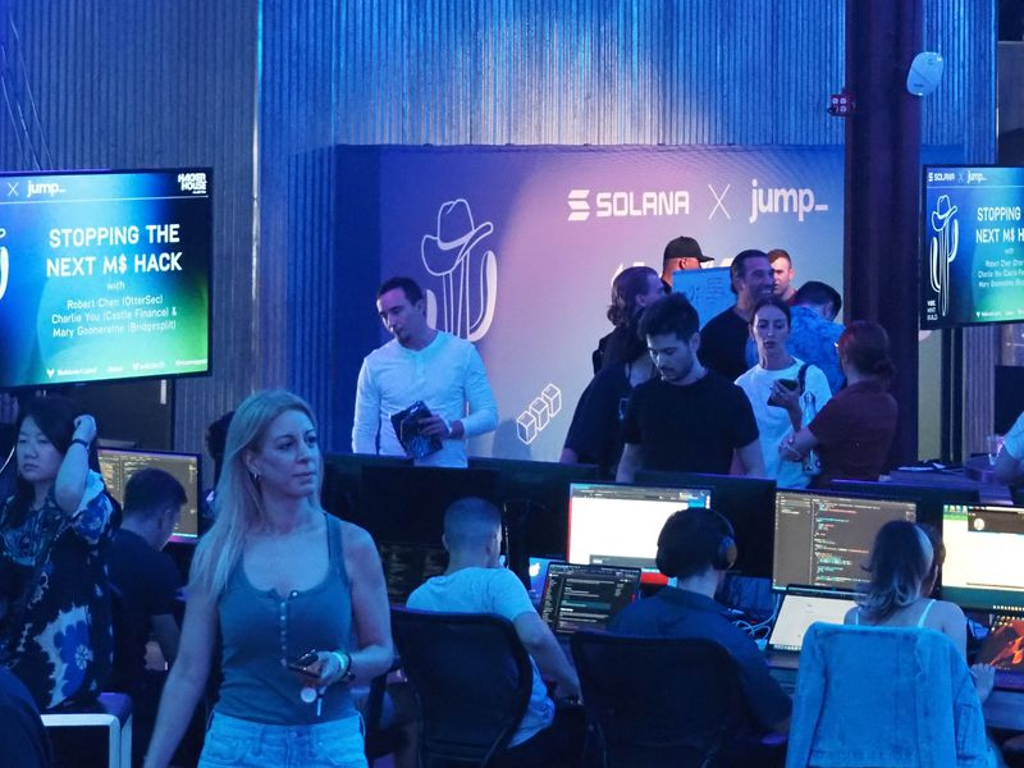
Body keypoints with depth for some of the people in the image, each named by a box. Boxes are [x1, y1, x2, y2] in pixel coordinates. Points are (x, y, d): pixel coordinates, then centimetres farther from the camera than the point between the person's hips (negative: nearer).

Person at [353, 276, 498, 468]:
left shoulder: (462, 353, 3)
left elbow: (488, 414, 2)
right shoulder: (375, 364, 6)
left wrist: (451, 428, -14)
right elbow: (364, 431, 8)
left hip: (448, 472, -1)